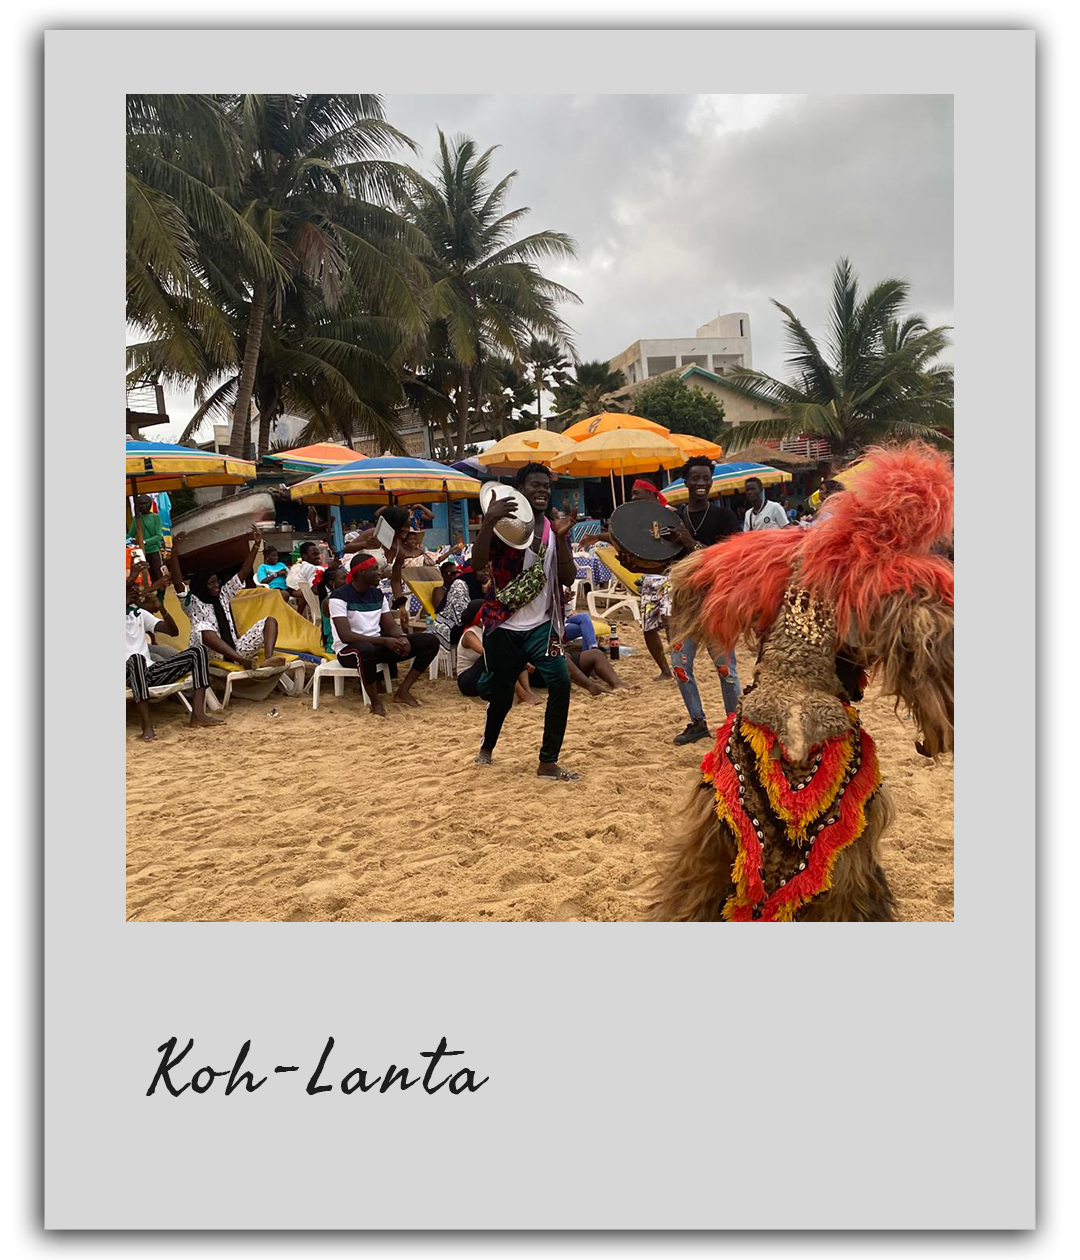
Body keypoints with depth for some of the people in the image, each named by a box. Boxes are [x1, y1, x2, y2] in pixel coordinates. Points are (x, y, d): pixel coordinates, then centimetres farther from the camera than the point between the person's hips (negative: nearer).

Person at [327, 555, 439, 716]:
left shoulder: (378, 594, 8)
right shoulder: (339, 597, -13)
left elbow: (391, 626, 7)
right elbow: (345, 636, -24)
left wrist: (402, 638, -19)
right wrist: (385, 641, -29)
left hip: (378, 644, 7)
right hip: (349, 649, -7)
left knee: (431, 641, -6)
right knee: (366, 650, -45)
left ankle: (403, 691, -5)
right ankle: (376, 702, -23)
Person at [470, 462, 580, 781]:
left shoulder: (554, 528, 4)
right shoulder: (505, 523, -6)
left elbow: (568, 579, -4)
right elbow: (478, 563, -22)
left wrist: (561, 538, -17)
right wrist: (488, 521, -36)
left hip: (541, 625, 3)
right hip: (503, 626, -3)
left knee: (560, 681, -17)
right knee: (500, 694, 8)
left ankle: (548, 763, -5)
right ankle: (487, 748, 40)